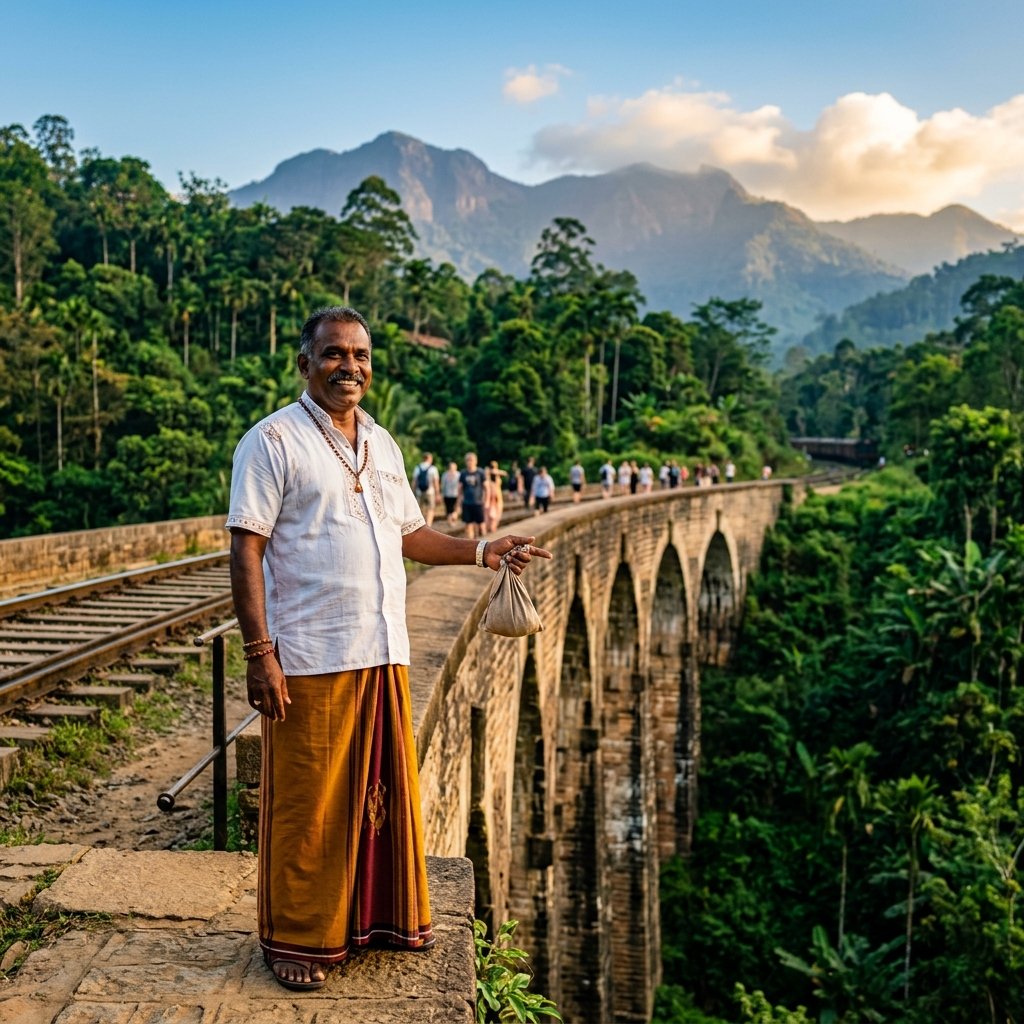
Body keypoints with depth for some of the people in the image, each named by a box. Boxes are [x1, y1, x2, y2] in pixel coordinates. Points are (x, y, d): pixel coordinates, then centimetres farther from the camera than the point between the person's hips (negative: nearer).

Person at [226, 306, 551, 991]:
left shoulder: (381, 444, 14)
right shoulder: (274, 441, -7)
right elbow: (246, 551, -12)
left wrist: (484, 552, 10)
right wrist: (259, 654, -17)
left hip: (384, 653, 7)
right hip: (310, 659, -6)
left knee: (388, 790, 15)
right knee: (308, 805, 4)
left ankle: (387, 915, 32)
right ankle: (297, 938, 21)